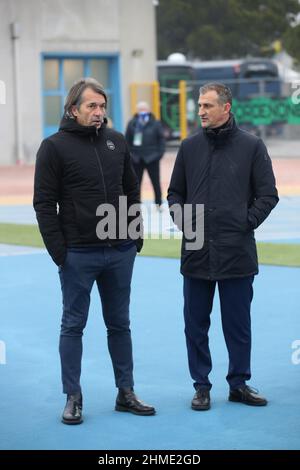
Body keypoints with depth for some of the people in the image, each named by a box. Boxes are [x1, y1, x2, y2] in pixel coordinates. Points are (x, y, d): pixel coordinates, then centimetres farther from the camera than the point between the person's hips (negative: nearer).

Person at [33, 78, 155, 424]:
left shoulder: (116, 142, 8)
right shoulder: (54, 147, -6)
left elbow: (132, 191, 16)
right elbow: (44, 203, -8)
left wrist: (136, 235, 9)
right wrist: (58, 250, -13)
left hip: (120, 253, 5)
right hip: (78, 254, -4)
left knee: (119, 324, 12)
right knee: (73, 325, 5)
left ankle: (126, 393, 22)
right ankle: (73, 397, 13)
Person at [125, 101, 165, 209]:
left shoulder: (155, 124, -2)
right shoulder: (132, 124, 0)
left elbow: (161, 139, 2)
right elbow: (127, 140, 3)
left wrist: (159, 153, -6)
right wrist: (129, 153, -5)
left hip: (151, 158, -1)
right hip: (136, 159, 1)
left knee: (156, 182, 6)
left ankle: (158, 204, 17)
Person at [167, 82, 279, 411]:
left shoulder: (251, 146, 0)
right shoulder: (190, 147, 7)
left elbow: (267, 195, 2)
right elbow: (175, 192, 16)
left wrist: (246, 223, -5)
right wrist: (178, 213, -2)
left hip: (237, 253, -2)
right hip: (196, 251, 2)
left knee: (238, 323, 7)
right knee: (196, 323, 8)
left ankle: (239, 383, 20)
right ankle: (201, 386, 19)